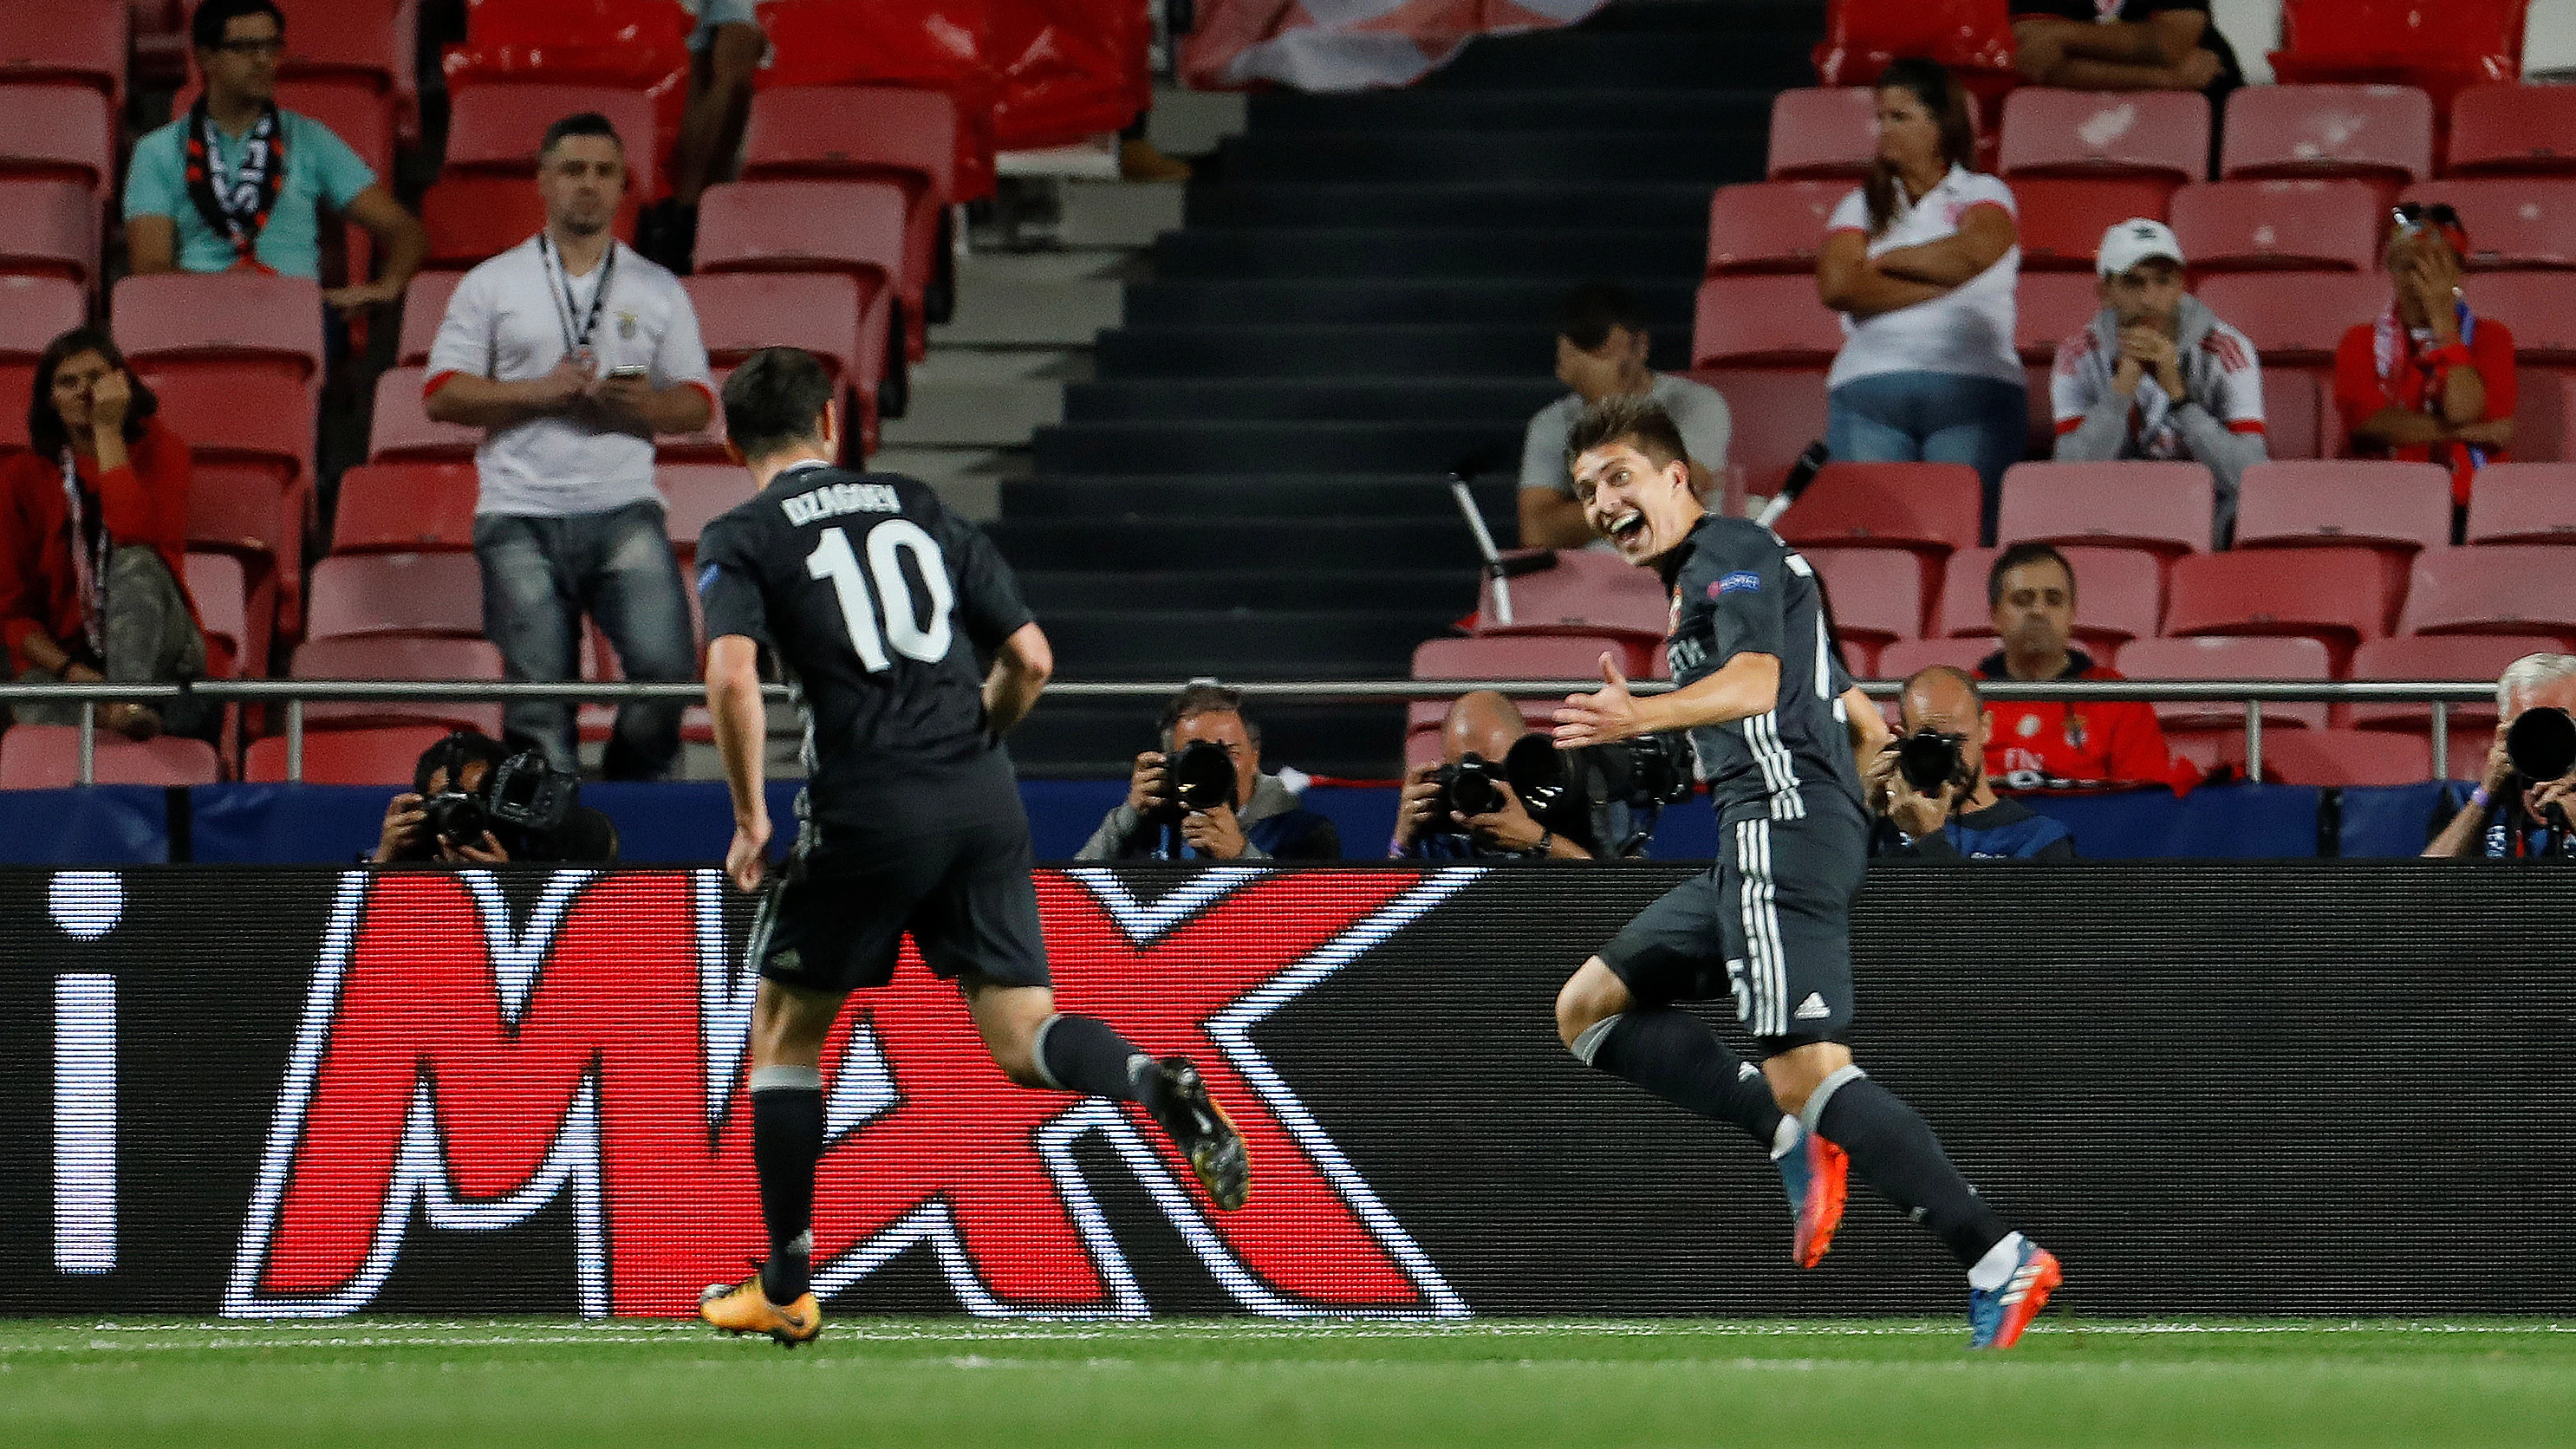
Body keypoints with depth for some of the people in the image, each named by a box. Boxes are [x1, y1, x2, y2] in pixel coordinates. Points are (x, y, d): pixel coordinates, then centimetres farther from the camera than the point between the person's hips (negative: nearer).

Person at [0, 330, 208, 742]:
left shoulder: (157, 449, 2)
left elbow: (137, 537, -20)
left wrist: (109, 431, -16)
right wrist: (72, 672, -15)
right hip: (59, 658, 0)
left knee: (134, 562, -34)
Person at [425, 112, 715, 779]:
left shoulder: (659, 291, 14)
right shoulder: (491, 285, 9)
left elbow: (697, 401, 12)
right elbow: (443, 393, 3)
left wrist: (646, 406, -10)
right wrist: (543, 391, -9)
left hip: (624, 511, 1)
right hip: (521, 518, -1)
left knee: (666, 667, -16)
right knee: (539, 693, -4)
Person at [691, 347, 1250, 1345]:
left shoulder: (742, 540, 3)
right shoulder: (919, 509, 16)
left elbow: (732, 681, -14)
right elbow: (1030, 659, 13)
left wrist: (750, 819, -4)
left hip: (866, 811, -3)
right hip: (984, 802, 4)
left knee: (783, 1031, 14)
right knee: (1022, 1034, 4)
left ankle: (785, 1289, 18)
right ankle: (1152, 1083, -29)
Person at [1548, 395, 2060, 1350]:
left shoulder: (1729, 555, -3)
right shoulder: (1707, 577, 28)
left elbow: (1755, 681, -25)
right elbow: (1865, 723, 33)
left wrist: (1640, 716, -39)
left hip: (1780, 824, -11)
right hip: (1757, 843, 11)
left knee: (1804, 1072, -20)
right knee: (1587, 1009, 13)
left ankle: (1998, 1260, -26)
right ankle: (1795, 1136, -1)